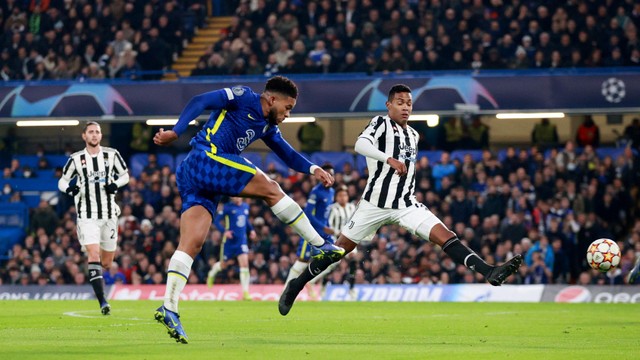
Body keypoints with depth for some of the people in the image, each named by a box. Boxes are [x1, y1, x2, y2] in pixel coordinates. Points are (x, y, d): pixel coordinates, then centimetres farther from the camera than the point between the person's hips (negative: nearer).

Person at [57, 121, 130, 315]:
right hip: (87, 216, -2)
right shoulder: (76, 159, 0)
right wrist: (69, 188, -15)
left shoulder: (112, 155, 3)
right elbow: (62, 181, 8)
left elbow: (125, 175, 13)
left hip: (109, 215, 2)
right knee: (94, 254, -19)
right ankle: (103, 302, -23)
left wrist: (116, 184, -9)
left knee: (106, 263, 8)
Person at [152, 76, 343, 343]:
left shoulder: (268, 127, 24)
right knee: (270, 188, -6)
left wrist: (313, 169, 4)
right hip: (206, 158, -9)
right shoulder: (243, 98, -1)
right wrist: (175, 132, -19)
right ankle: (321, 246, -1)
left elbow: (288, 155, 23)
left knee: (192, 244, -3)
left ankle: (169, 308, -12)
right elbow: (200, 101, -9)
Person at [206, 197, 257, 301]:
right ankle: (212, 273, 49)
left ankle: (246, 292, -11)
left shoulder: (245, 206, 7)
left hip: (242, 240, 3)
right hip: (229, 241, -3)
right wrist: (224, 231, -23)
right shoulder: (227, 207, -10)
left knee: (244, 264, -13)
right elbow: (216, 221, -9)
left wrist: (251, 230, 8)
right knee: (223, 265, 12)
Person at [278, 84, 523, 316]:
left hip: (405, 205, 5)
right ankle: (296, 285, 18)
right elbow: (360, 145, -24)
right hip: (375, 203, -5)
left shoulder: (413, 135, 16)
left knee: (445, 236, -13)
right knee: (341, 248, 3)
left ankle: (489, 272, -25)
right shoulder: (381, 124, -4)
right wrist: (389, 159, -37)